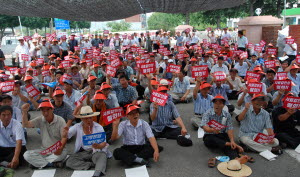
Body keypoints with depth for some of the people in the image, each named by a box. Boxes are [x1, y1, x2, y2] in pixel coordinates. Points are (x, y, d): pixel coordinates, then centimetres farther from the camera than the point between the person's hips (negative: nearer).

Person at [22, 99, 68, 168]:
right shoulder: (40, 120, 1)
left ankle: (38, 162, -17)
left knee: (63, 153, -37)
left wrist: (60, 148, -32)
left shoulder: (60, 120, -10)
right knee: (27, 155, -20)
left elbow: (64, 137, -14)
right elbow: (26, 125, -9)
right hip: (44, 150, 3)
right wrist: (24, 112, -23)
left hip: (57, 150, -3)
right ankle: (52, 164, -19)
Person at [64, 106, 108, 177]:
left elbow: (104, 143, -12)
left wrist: (98, 146, -37)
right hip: (82, 152, 3)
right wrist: (65, 133, -34)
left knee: (102, 156, -35)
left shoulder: (99, 127, -7)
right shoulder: (77, 127, -1)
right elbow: (66, 136, -8)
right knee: (69, 162, -22)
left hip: (96, 151, -3)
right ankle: (92, 164, -20)